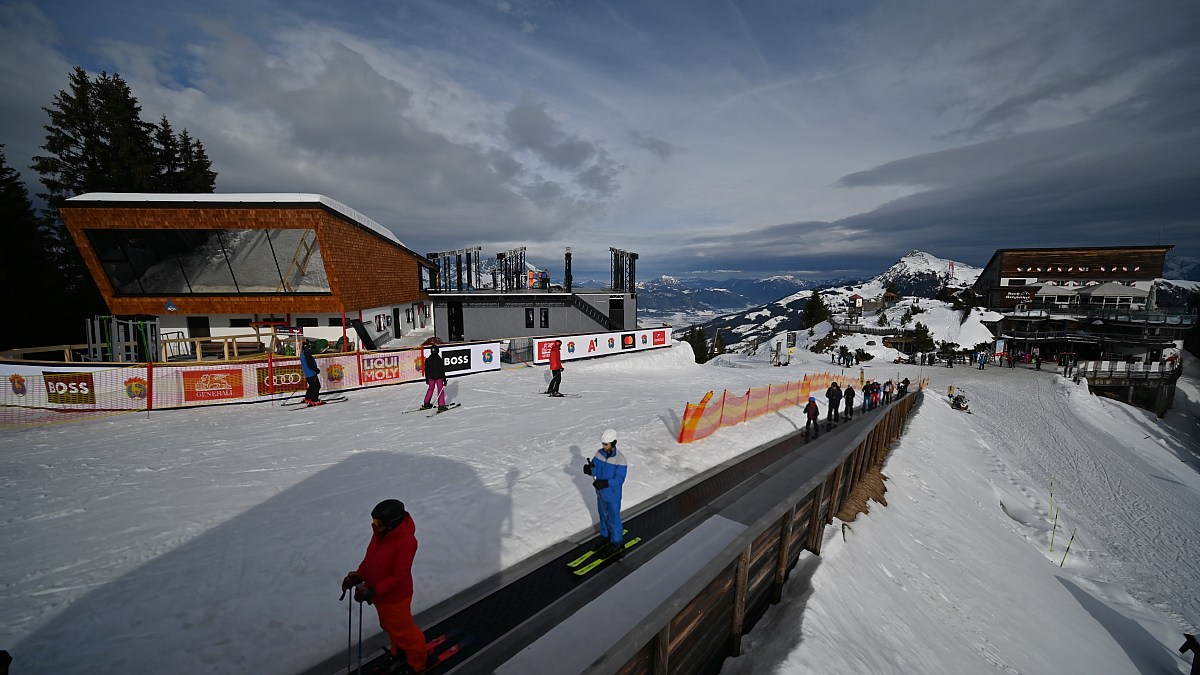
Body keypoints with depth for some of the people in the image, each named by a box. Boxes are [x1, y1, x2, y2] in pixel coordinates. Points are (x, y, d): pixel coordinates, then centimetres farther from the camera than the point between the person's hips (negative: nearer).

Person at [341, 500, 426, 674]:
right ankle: (398, 652, 58)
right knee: (390, 627, 30)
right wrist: (358, 576, -8)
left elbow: (399, 576, -30)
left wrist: (373, 591, -31)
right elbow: (370, 557, 3)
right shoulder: (381, 532, -12)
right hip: (380, 594, 7)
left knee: (402, 630, 16)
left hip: (395, 597, -7)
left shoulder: (406, 541, -36)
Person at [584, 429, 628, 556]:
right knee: (603, 515, 23)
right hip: (600, 492, 6)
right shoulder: (599, 453, -7)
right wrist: (590, 470, -26)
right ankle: (605, 535, 45)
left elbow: (619, 479, -24)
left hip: (612, 494, -6)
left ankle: (617, 543, 27)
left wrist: (605, 483, -36)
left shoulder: (620, 460, -24)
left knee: (613, 518, 8)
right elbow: (594, 468, -2)